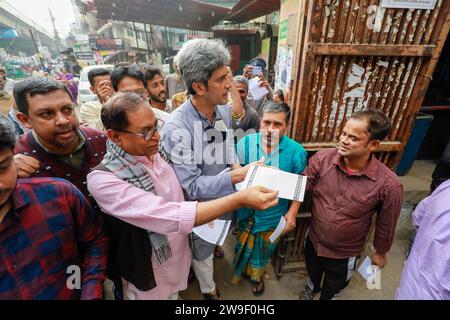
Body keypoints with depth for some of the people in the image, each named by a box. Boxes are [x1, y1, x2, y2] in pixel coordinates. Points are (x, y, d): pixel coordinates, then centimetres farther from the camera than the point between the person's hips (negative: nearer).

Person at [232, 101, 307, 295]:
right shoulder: (245, 143, -15)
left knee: (264, 251, 26)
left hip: (274, 216, 0)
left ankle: (257, 276, 58)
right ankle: (242, 270, 61)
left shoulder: (296, 151, -16)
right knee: (244, 247, 27)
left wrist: (292, 212, -9)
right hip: (246, 211, 1)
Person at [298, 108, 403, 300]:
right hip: (313, 240, 3)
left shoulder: (389, 184, -28)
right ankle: (312, 286, 70)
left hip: (345, 254, -2)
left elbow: (386, 224, -11)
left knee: (332, 288, 28)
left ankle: (326, 296, 64)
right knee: (312, 271, 35)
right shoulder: (322, 158, -23)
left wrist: (381, 252, 4)